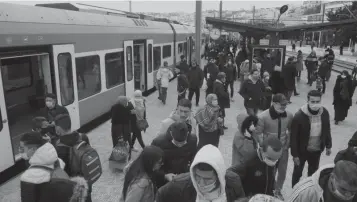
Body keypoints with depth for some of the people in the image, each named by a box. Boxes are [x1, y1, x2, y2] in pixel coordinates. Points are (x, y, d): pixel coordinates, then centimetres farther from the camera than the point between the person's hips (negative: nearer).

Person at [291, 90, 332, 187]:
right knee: (297, 172, 16)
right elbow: (294, 137, -19)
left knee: (313, 172, 24)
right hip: (302, 150, -4)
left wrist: (328, 146, 11)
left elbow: (327, 130, 6)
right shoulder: (299, 116, -25)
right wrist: (295, 154, -16)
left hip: (317, 150, 4)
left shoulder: (325, 113, -11)